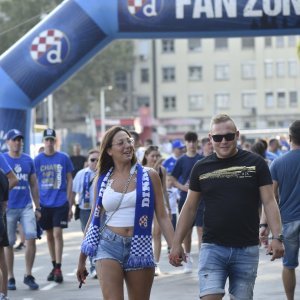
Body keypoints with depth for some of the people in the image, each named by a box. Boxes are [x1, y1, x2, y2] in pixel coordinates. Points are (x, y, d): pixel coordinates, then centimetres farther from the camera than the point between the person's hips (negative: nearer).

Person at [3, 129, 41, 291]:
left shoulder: (28, 160, 9)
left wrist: (37, 207, 12)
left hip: (26, 206, 2)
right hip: (8, 208, -2)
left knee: (31, 239, -8)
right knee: (8, 243, 3)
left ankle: (28, 275, 3)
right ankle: (10, 278, 13)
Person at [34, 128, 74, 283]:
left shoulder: (64, 158, 0)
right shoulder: (37, 160, 3)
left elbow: (69, 181, 4)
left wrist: (70, 205, 1)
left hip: (60, 202, -2)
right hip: (44, 203, 2)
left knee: (57, 234, -9)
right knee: (49, 235, 9)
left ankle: (58, 268, -7)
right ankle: (54, 266, 20)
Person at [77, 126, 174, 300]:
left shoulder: (149, 176, 3)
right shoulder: (103, 180, 7)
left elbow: (162, 216, 2)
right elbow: (94, 219, 15)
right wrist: (82, 259, 19)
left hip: (139, 248, 0)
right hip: (109, 246, 0)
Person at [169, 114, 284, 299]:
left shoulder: (255, 163, 1)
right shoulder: (201, 168, 5)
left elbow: (269, 202, -1)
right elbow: (190, 208, 11)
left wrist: (277, 237, -12)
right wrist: (177, 243, 6)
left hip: (247, 249, 0)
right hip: (213, 247, 0)